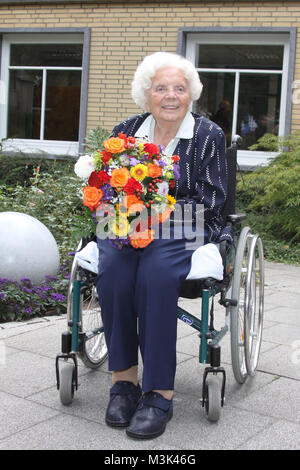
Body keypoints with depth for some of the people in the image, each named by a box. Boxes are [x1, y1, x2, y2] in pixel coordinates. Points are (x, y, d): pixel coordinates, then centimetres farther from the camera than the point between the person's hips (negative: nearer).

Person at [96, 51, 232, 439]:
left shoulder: (208, 135, 2)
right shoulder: (125, 132, 12)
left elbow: (211, 200, -4)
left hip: (187, 230, -3)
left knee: (157, 270, -36)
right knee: (114, 266, -32)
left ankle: (159, 392, -29)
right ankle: (123, 378, -21)